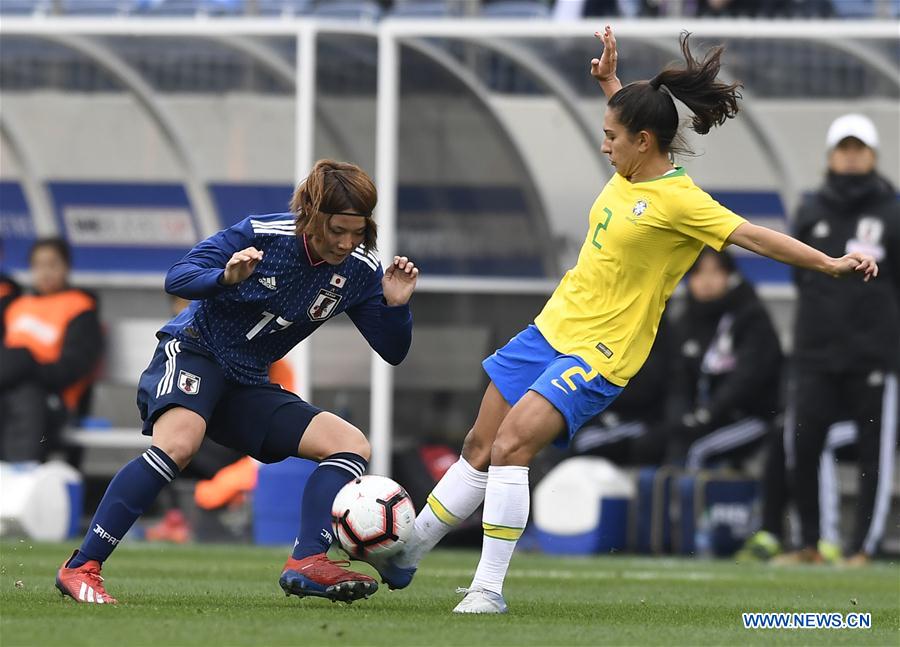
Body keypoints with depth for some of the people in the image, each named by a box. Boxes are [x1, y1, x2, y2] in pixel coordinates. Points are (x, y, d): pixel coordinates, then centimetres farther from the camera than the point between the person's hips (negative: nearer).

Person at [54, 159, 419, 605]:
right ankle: (80, 568, -33)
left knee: (352, 447, -7)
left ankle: (306, 563, -23)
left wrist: (396, 306, -19)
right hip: (195, 350, -6)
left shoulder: (359, 270, -3)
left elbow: (392, 351, 1)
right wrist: (226, 278, -38)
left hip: (247, 385, 7)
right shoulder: (261, 234, -16)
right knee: (178, 443, -35)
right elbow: (177, 279, -17)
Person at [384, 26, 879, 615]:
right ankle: (405, 555, 26)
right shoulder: (631, 171, 4)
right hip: (554, 325, 8)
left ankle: (489, 588, -17)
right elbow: (632, 117, 29)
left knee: (511, 446, -22)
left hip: (600, 353, -8)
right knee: (480, 449, 14)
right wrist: (610, 80, 22)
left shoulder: (679, 201, -19)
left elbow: (754, 236, -23)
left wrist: (830, 262, -30)